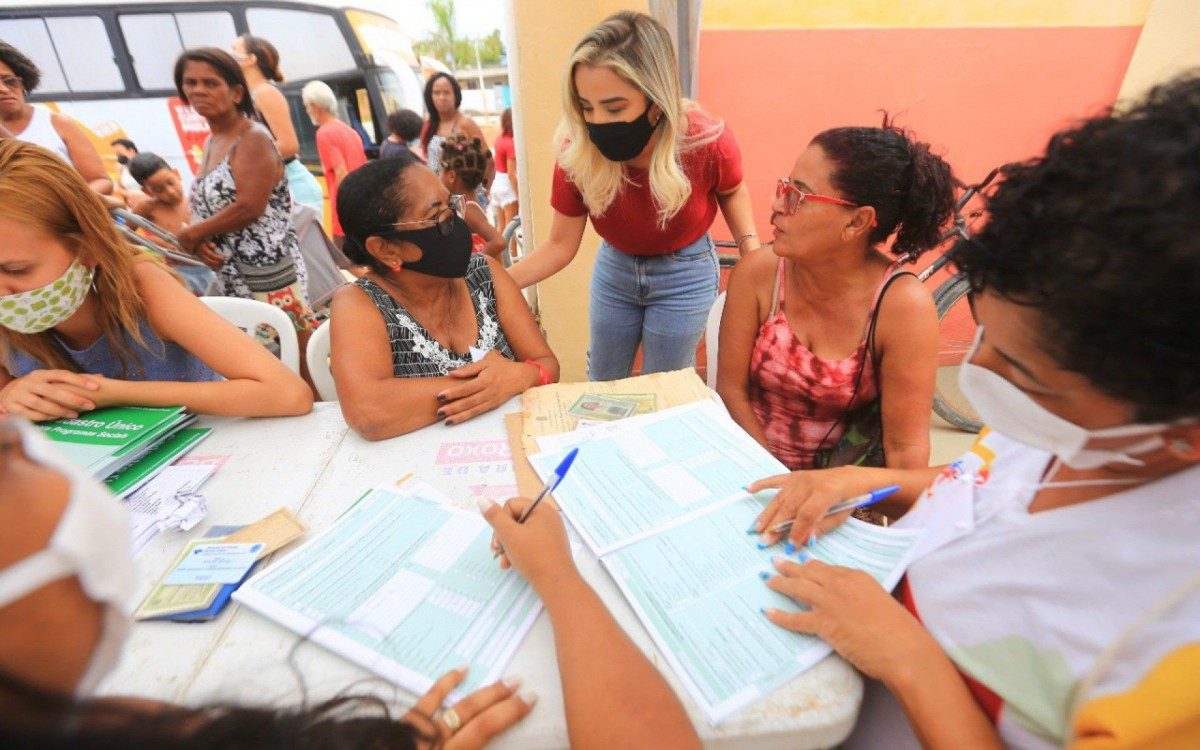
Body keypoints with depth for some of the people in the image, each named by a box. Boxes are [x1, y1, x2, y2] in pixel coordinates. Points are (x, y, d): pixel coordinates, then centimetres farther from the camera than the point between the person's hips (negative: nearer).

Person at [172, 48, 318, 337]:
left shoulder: (253, 138, -9)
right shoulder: (211, 143, 18)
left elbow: (249, 207, -19)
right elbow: (206, 207, 20)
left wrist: (189, 234, -7)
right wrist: (198, 242, -3)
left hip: (269, 273, -9)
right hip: (233, 278, 9)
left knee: (296, 357, -4)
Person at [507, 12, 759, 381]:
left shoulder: (708, 143, -28)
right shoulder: (578, 153, -26)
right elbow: (559, 246, -16)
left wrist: (752, 251, -16)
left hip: (684, 275, -2)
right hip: (614, 270, 2)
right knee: (602, 383, 21)